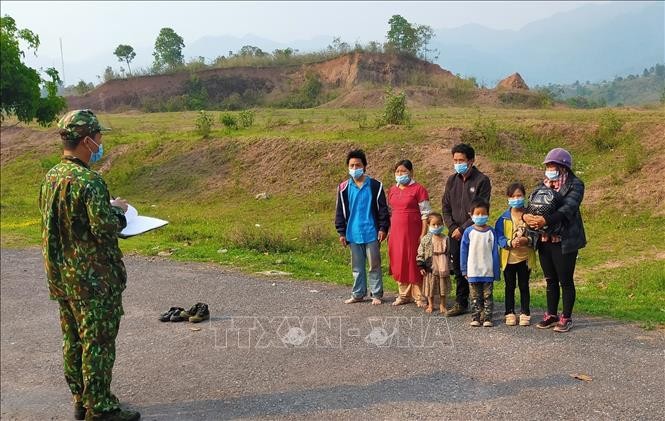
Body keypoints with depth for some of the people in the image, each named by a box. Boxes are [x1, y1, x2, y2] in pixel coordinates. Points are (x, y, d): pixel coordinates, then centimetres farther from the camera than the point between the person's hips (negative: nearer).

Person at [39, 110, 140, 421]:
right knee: (98, 343, 1)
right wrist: (118, 211, -5)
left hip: (61, 276, 9)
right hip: (93, 278, -9)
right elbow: (105, 228, -25)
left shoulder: (51, 177, 7)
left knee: (73, 340, 17)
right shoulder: (88, 181, -21)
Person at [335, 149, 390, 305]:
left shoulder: (375, 185, -3)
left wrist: (383, 228, -5)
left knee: (374, 265, 4)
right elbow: (340, 212, 7)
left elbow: (382, 209, 0)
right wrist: (341, 232, 4)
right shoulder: (344, 188, 3)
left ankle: (377, 295, 14)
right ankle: (358, 294, 22)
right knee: (357, 266, 12)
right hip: (353, 234, 3)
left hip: (371, 233, -2)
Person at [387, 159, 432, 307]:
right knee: (399, 263, 8)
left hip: (413, 232, -5)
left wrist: (423, 234, -13)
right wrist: (389, 231, 13)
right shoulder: (392, 190, 12)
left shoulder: (418, 189, -6)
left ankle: (418, 296, 7)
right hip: (396, 232, 6)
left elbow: (425, 213, -8)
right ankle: (404, 295, 20)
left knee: (414, 263, -2)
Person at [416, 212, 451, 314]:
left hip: (443, 268, 1)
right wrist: (421, 266, -6)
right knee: (430, 287, 9)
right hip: (430, 268, -1)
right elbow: (420, 253, -2)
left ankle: (442, 305, 24)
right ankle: (430, 305, 25)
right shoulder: (426, 239, -5)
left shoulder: (446, 239, 0)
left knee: (443, 287, 10)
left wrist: (449, 267, 6)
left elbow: (448, 253, 6)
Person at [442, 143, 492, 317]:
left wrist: (463, 228, -13)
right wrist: (452, 228, -2)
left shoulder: (481, 180, -6)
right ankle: (461, 303, 22)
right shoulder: (452, 180, 11)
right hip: (455, 234, 5)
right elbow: (445, 207, 12)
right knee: (458, 270, 11)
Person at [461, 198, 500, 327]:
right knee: (475, 296, 8)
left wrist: (496, 271, 0)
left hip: (488, 271, 0)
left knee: (488, 296, 7)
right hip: (473, 271, 0)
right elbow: (463, 252, 1)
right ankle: (476, 317, 15)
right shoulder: (469, 232, -3)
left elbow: (495, 252, 1)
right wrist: (464, 270, 0)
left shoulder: (491, 232, -2)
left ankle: (487, 318, 14)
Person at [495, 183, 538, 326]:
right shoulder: (504, 217, -4)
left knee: (524, 286, 10)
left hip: (525, 257, 0)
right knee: (510, 286, 10)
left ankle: (525, 313, 19)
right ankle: (510, 313, 19)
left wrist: (526, 241, -21)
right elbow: (499, 236, -6)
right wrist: (510, 243, -22)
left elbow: (535, 235, -1)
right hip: (509, 257, 0)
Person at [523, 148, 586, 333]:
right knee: (550, 280, 14)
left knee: (565, 281, 3)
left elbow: (567, 209, -20)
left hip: (564, 241, -5)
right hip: (545, 240, 6)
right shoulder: (543, 184, 12)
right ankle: (551, 315, 24)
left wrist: (545, 220, -34)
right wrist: (526, 216, -20)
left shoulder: (575, 185, -6)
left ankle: (566, 318, 14)